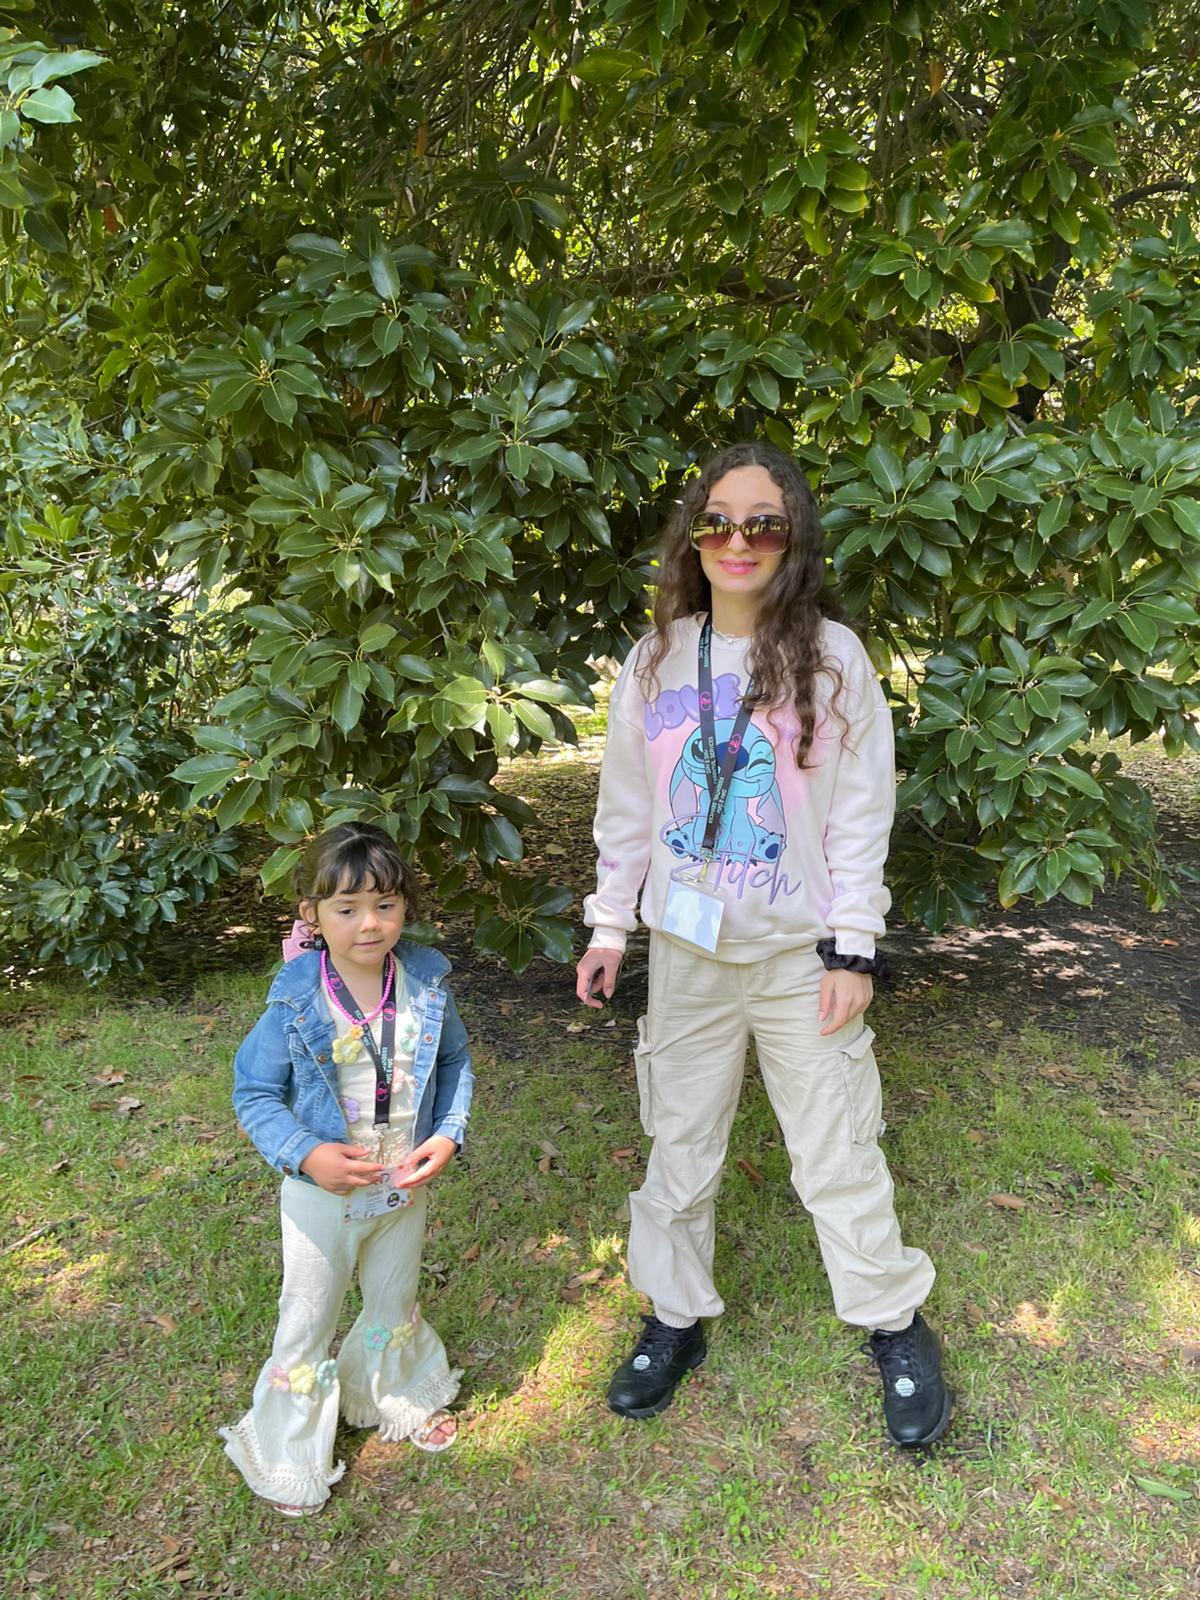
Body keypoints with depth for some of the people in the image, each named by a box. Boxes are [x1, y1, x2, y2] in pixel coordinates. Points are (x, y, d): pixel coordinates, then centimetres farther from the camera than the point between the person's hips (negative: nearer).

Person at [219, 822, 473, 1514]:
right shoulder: (296, 1001, -22)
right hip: (323, 1192, -3)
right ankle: (290, 1453, 40)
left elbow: (455, 1062, 0)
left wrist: (448, 1134, -14)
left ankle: (399, 1395, 55)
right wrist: (305, 1154, -25)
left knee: (396, 1302, 26)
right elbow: (255, 1093, -12)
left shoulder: (427, 983, -14)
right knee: (309, 1320, 16)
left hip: (407, 1184, 3)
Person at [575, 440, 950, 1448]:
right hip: (688, 949, 3)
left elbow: (860, 813, -5)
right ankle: (676, 1318, 33)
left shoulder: (832, 658, -6)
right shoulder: (657, 660, 2)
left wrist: (852, 947, -8)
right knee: (680, 1144, 13)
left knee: (838, 1151, 6)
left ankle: (898, 1329, 29)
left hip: (800, 951, -2)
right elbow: (628, 806, 8)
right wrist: (610, 925, 7)